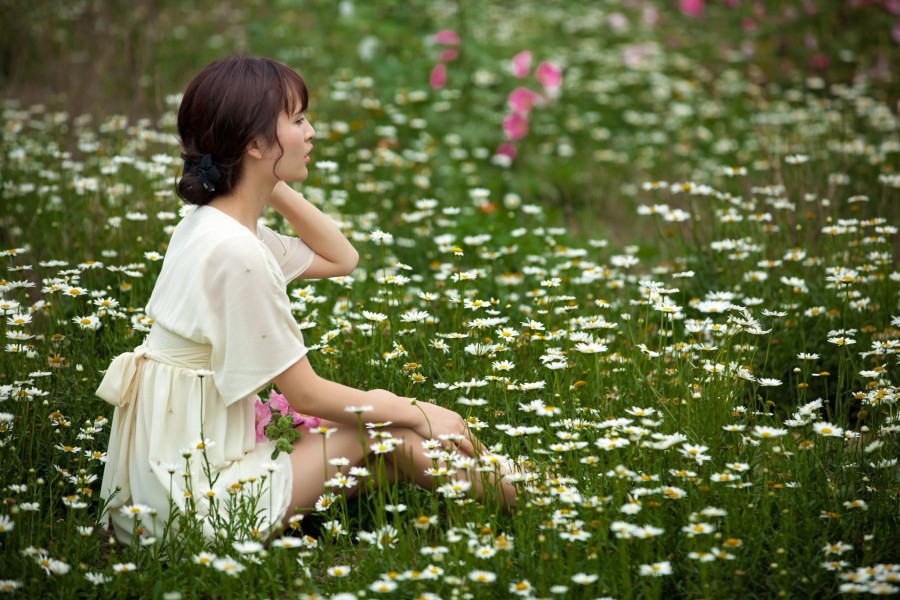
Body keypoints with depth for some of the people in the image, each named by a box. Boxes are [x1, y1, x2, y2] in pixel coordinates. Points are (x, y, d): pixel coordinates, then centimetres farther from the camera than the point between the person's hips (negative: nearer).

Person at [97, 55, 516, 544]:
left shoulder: (208, 225, 5)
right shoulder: (235, 252, -23)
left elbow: (341, 258, 19)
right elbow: (305, 393, -17)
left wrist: (275, 189, 7)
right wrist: (417, 413, -5)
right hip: (197, 500, -9)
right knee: (388, 430, 0)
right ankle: (510, 502, 17)